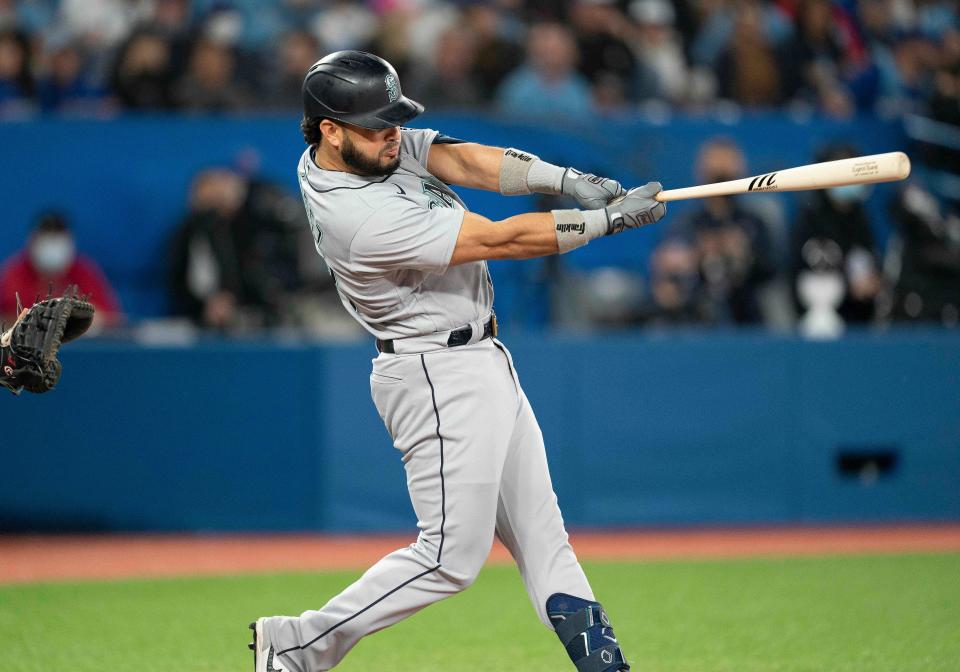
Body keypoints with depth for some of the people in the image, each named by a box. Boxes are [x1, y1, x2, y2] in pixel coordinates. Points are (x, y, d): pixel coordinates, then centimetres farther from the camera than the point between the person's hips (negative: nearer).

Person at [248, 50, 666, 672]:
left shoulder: (381, 147, -2)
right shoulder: (361, 217, -28)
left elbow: (464, 160, -8)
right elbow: (499, 240, -24)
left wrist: (567, 179, -24)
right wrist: (612, 218, -18)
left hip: (481, 361, 10)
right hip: (439, 381, -10)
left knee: (540, 532, 10)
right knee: (454, 556, -5)